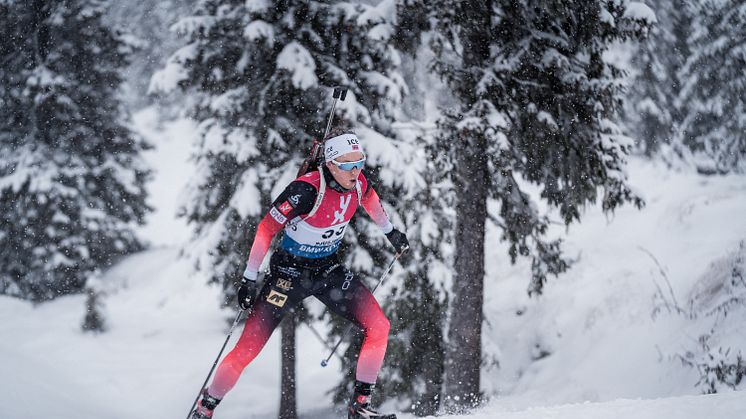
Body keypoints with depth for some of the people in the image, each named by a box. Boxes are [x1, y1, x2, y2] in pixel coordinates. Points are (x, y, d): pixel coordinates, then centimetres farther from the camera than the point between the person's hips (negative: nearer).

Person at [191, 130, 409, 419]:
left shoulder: (358, 181, -10)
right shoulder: (306, 189, -28)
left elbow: (369, 198, 17)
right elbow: (266, 230, -20)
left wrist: (390, 232, 29)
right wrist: (249, 279, -18)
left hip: (329, 270, 6)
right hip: (290, 272, -5)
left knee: (378, 327, -10)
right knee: (248, 347, -7)